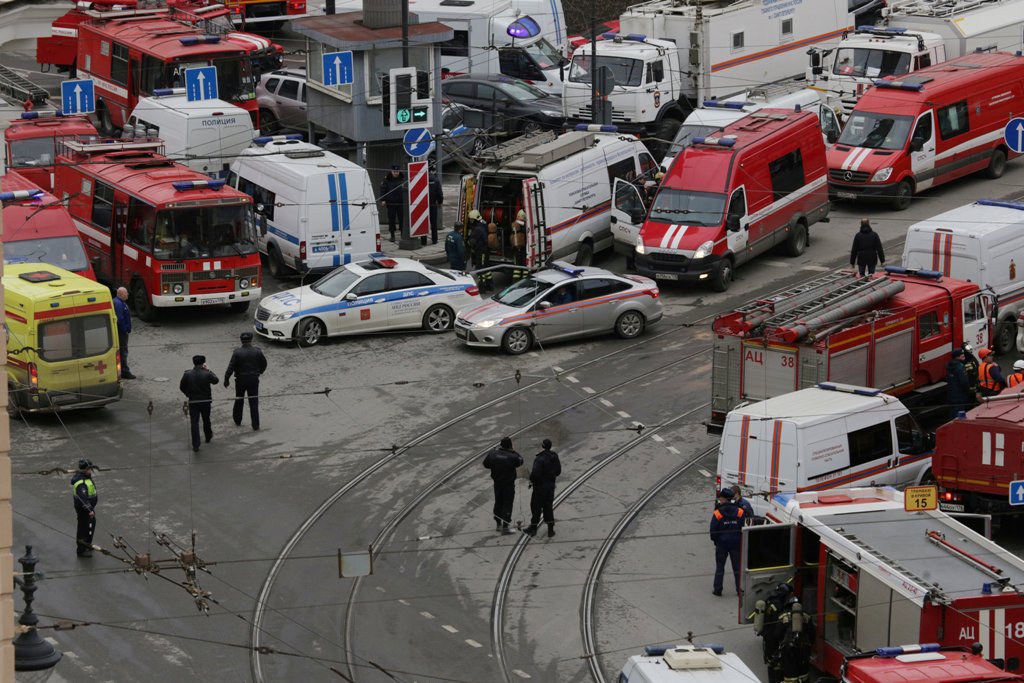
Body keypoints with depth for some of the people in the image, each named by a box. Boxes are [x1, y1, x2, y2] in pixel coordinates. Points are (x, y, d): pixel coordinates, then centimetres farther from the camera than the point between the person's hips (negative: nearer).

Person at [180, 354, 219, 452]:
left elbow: (182, 387, -2)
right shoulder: (207, 374, -15)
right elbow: (216, 380, 3)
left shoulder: (187, 374, -10)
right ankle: (208, 437, 41)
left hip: (193, 401, 0)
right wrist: (208, 370, 8)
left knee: (194, 423, 1)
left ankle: (195, 445, -4)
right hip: (205, 401, 0)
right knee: (206, 420, 21)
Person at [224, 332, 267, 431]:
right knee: (254, 402, 5)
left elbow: (231, 367, -14)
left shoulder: (237, 353, -13)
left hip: (241, 380, -1)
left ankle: (237, 420, 33)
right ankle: (255, 425, 3)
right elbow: (264, 363, 7)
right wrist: (259, 372, 25)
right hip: (254, 380, 1)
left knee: (239, 400, 19)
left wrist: (226, 380, -5)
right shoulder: (257, 351, -7)